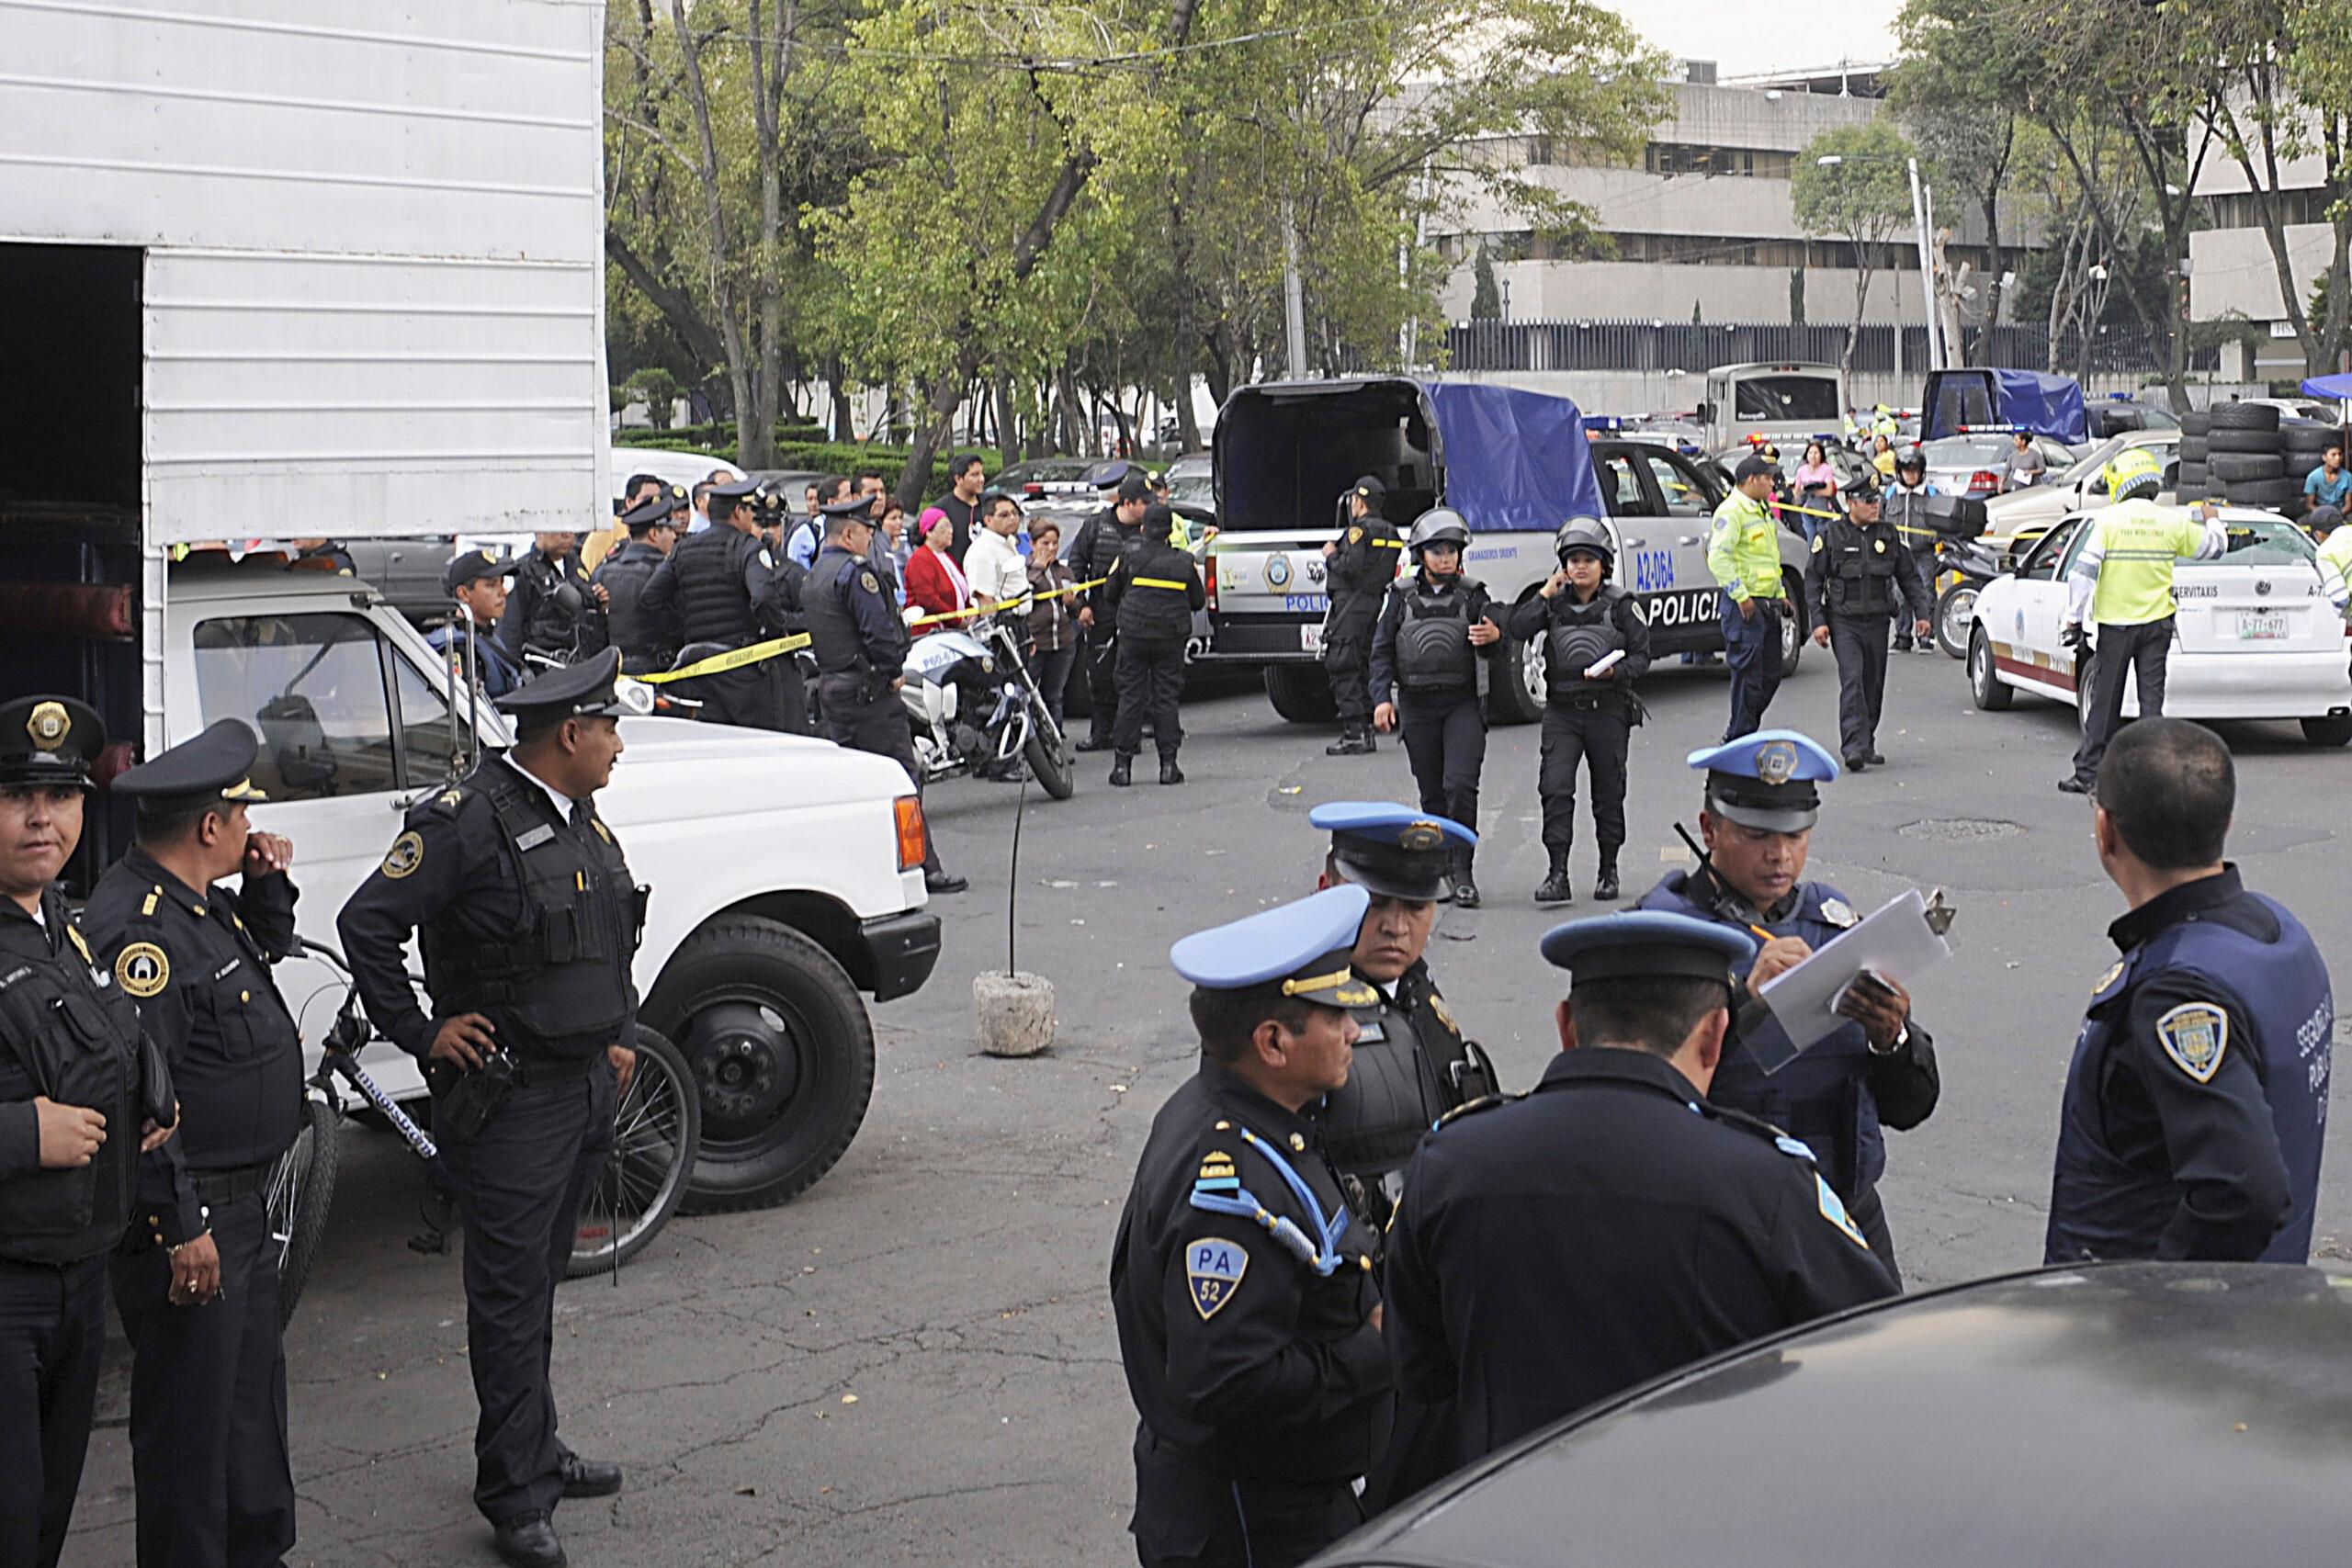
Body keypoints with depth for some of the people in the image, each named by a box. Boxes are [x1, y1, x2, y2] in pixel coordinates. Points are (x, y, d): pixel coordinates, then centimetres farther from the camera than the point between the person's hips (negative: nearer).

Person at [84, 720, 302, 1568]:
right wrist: (178, 1229, -25)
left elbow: (267, 949, 29)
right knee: (191, 1410, 1)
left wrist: (269, 884, 8)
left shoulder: (200, 902, 8)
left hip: (242, 1206, 11)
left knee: (254, 1387, 21)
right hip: (189, 1219, -11)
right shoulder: (140, 931, -24)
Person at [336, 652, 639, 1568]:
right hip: (511, 1101, -8)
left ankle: (536, 1451, 32)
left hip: (586, 1089, 8)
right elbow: (366, 924, -17)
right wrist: (421, 1036, -13)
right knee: (512, 1297, -2)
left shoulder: (583, 820, 12)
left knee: (539, 1279, 19)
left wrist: (619, 1038, 17)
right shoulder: (468, 820, -16)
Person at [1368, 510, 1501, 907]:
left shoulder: (1473, 595, 3)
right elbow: (1382, 650, 7)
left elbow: (1492, 631, -8)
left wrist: (1493, 635, -33)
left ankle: (1464, 875, -14)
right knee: (1432, 794, 7)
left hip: (1463, 703, -2)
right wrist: (1382, 698, -4)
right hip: (1417, 706, 2)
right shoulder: (1402, 596, 6)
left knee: (1460, 785, -15)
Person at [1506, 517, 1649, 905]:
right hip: (1562, 710, 1)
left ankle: (1608, 870, 23)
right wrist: (1545, 593, -9)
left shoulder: (1621, 606, 0)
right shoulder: (1554, 603, 5)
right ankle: (1557, 875, -10)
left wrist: (1615, 672, -19)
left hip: (1609, 709, -1)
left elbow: (1642, 657, 0)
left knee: (1609, 792, 8)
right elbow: (1516, 629, -10)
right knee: (1555, 789, -11)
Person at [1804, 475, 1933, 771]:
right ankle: (1854, 747, -23)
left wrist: (1922, 613, 5)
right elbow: (1812, 580, 0)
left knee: (1873, 685, 8)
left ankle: (1867, 745, 20)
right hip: (1843, 622, -4)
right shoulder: (1830, 535, -1)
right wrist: (1818, 621, -7)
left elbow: (1910, 577, 14)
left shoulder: (1890, 535, 9)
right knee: (1852, 680, -16)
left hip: (1878, 621, 4)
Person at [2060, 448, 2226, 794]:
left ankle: (2088, 771, 11)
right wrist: (2212, 521, 36)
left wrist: (2074, 618, -7)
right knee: (2151, 698, 5)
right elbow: (2214, 547, 14)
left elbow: (2083, 571, -13)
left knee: (2105, 700, 6)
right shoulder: (2172, 522, -1)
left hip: (2115, 623, -2)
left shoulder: (2106, 519, -10)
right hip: (2158, 623, 2)